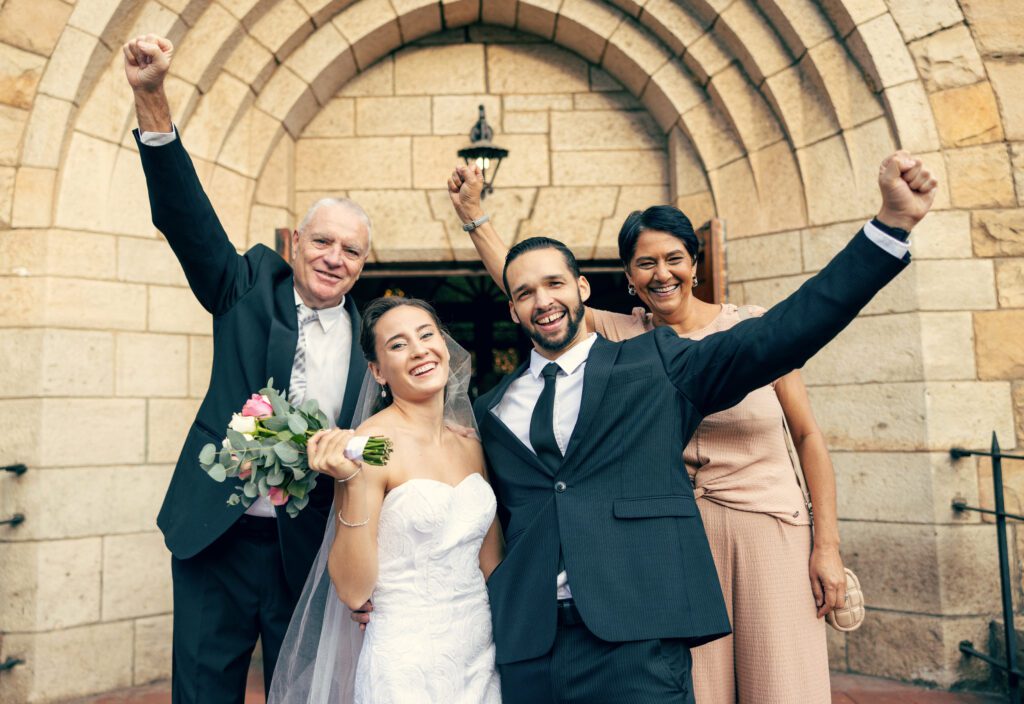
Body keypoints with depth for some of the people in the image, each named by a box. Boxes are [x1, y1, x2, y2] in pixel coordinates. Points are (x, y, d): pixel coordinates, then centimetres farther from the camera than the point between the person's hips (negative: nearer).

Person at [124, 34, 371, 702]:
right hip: (217, 538, 0)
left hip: (309, 549, 1)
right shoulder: (251, 288, -2)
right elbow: (186, 216, -14)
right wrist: (152, 97, -25)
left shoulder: (370, 340, -1)